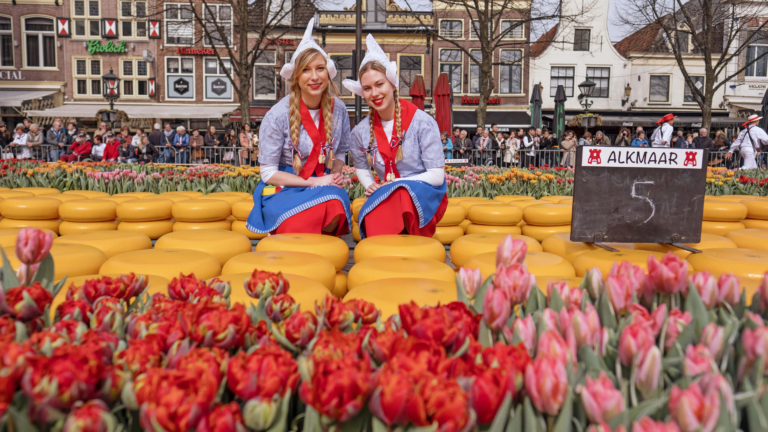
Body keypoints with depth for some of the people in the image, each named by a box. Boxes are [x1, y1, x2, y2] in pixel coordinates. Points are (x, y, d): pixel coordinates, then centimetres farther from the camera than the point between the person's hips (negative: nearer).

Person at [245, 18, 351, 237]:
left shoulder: (338, 109, 2)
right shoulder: (277, 116, -11)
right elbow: (268, 173, -8)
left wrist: (336, 174, -5)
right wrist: (313, 182, -15)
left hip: (323, 185, 4)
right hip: (285, 190, -3)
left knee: (336, 205, -33)